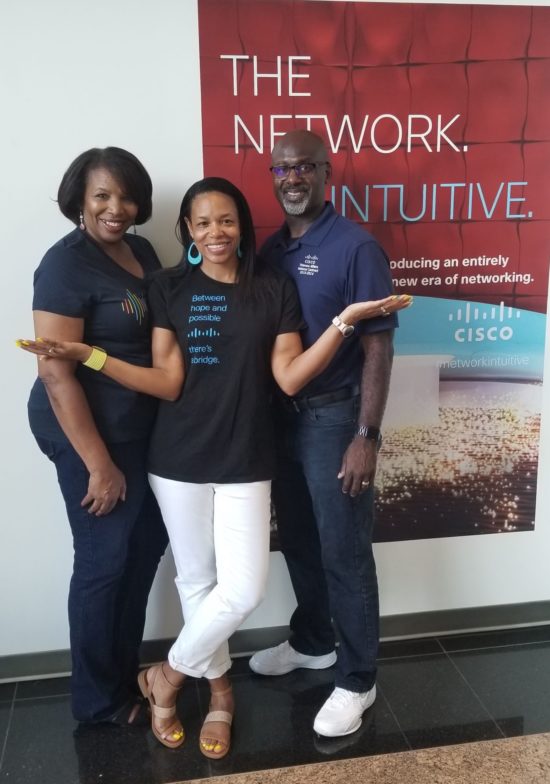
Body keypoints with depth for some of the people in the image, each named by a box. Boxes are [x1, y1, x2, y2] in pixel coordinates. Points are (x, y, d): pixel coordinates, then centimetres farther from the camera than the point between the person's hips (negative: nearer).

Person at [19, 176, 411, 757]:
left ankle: (167, 675, 24)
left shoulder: (275, 289, 2)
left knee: (244, 590, -2)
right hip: (179, 461, 0)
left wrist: (345, 320, -14)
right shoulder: (169, 289, 1)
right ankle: (219, 688, 35)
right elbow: (168, 383, -6)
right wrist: (86, 354, -16)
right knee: (196, 580, 11)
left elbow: (289, 378, -5)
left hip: (245, 463, 1)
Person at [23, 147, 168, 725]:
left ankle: (125, 672, 38)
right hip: (89, 431, -8)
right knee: (105, 558, 3)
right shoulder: (66, 265, -17)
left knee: (146, 543, 17)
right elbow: (57, 374, -21)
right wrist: (98, 463, -21)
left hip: (142, 425, 9)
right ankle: (99, 699, 26)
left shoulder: (142, 251, 7)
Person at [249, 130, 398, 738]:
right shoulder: (270, 249, 8)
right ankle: (312, 641, 41)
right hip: (281, 415, 7)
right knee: (297, 542, 19)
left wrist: (366, 437, -18)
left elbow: (377, 349, -13)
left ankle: (356, 680, 21)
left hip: (333, 417, -6)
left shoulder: (356, 247, -11)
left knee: (344, 553, 4)